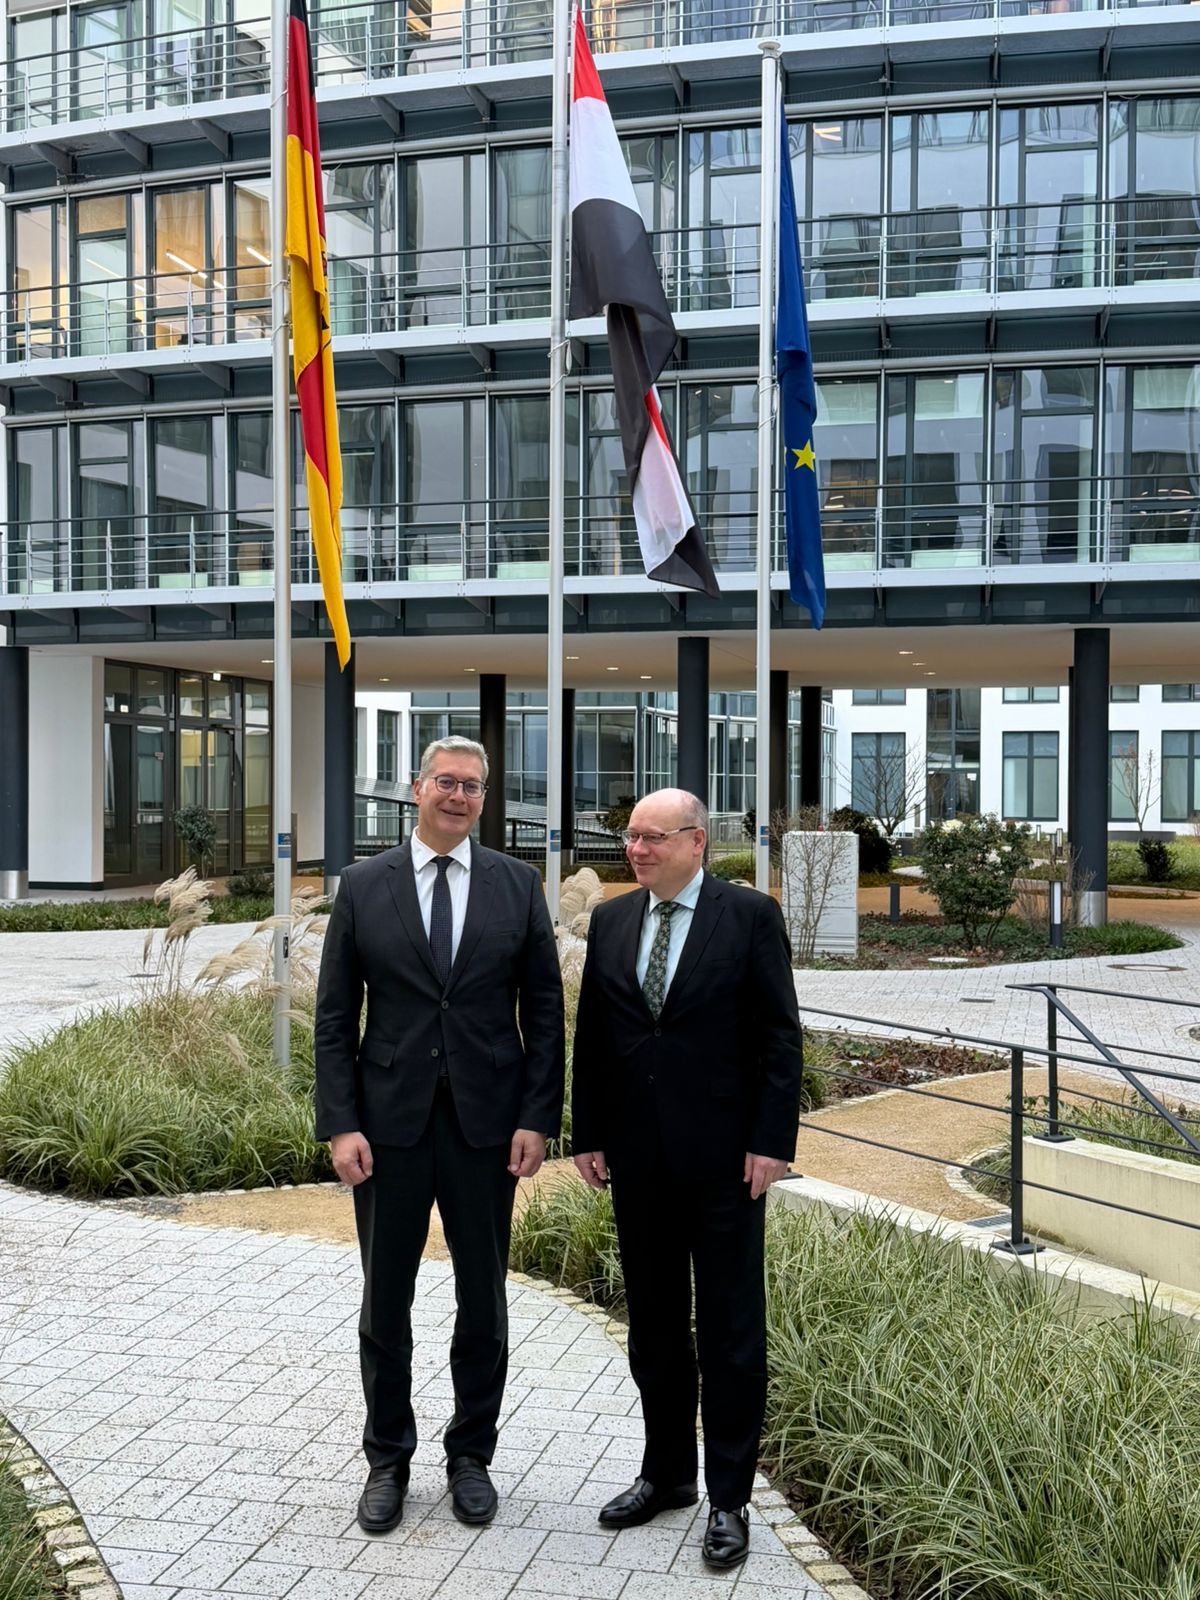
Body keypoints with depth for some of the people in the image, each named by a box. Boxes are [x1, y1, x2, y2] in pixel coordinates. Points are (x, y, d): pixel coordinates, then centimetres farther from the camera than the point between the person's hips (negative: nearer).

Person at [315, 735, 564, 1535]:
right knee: (385, 1301, 10)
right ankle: (388, 1460, 28)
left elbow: (544, 1008, 1)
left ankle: (472, 1454, 29)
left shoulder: (519, 884, 1)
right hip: (390, 1122, 0)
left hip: (485, 1122, 0)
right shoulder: (363, 885, 1)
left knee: (483, 1298, 11)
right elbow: (335, 1016, 1)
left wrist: (537, 1118, -6)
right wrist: (340, 1123, -6)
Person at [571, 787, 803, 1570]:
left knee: (731, 1328, 4)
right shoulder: (610, 921, 7)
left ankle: (729, 1497, 16)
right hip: (637, 1159, 5)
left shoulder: (751, 916, -6)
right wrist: (588, 1136, 6)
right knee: (653, 1324, 14)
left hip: (723, 1156, -4)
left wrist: (772, 1141, -12)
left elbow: (780, 1036, -7)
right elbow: (590, 1036, 10)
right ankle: (667, 1472, 29)